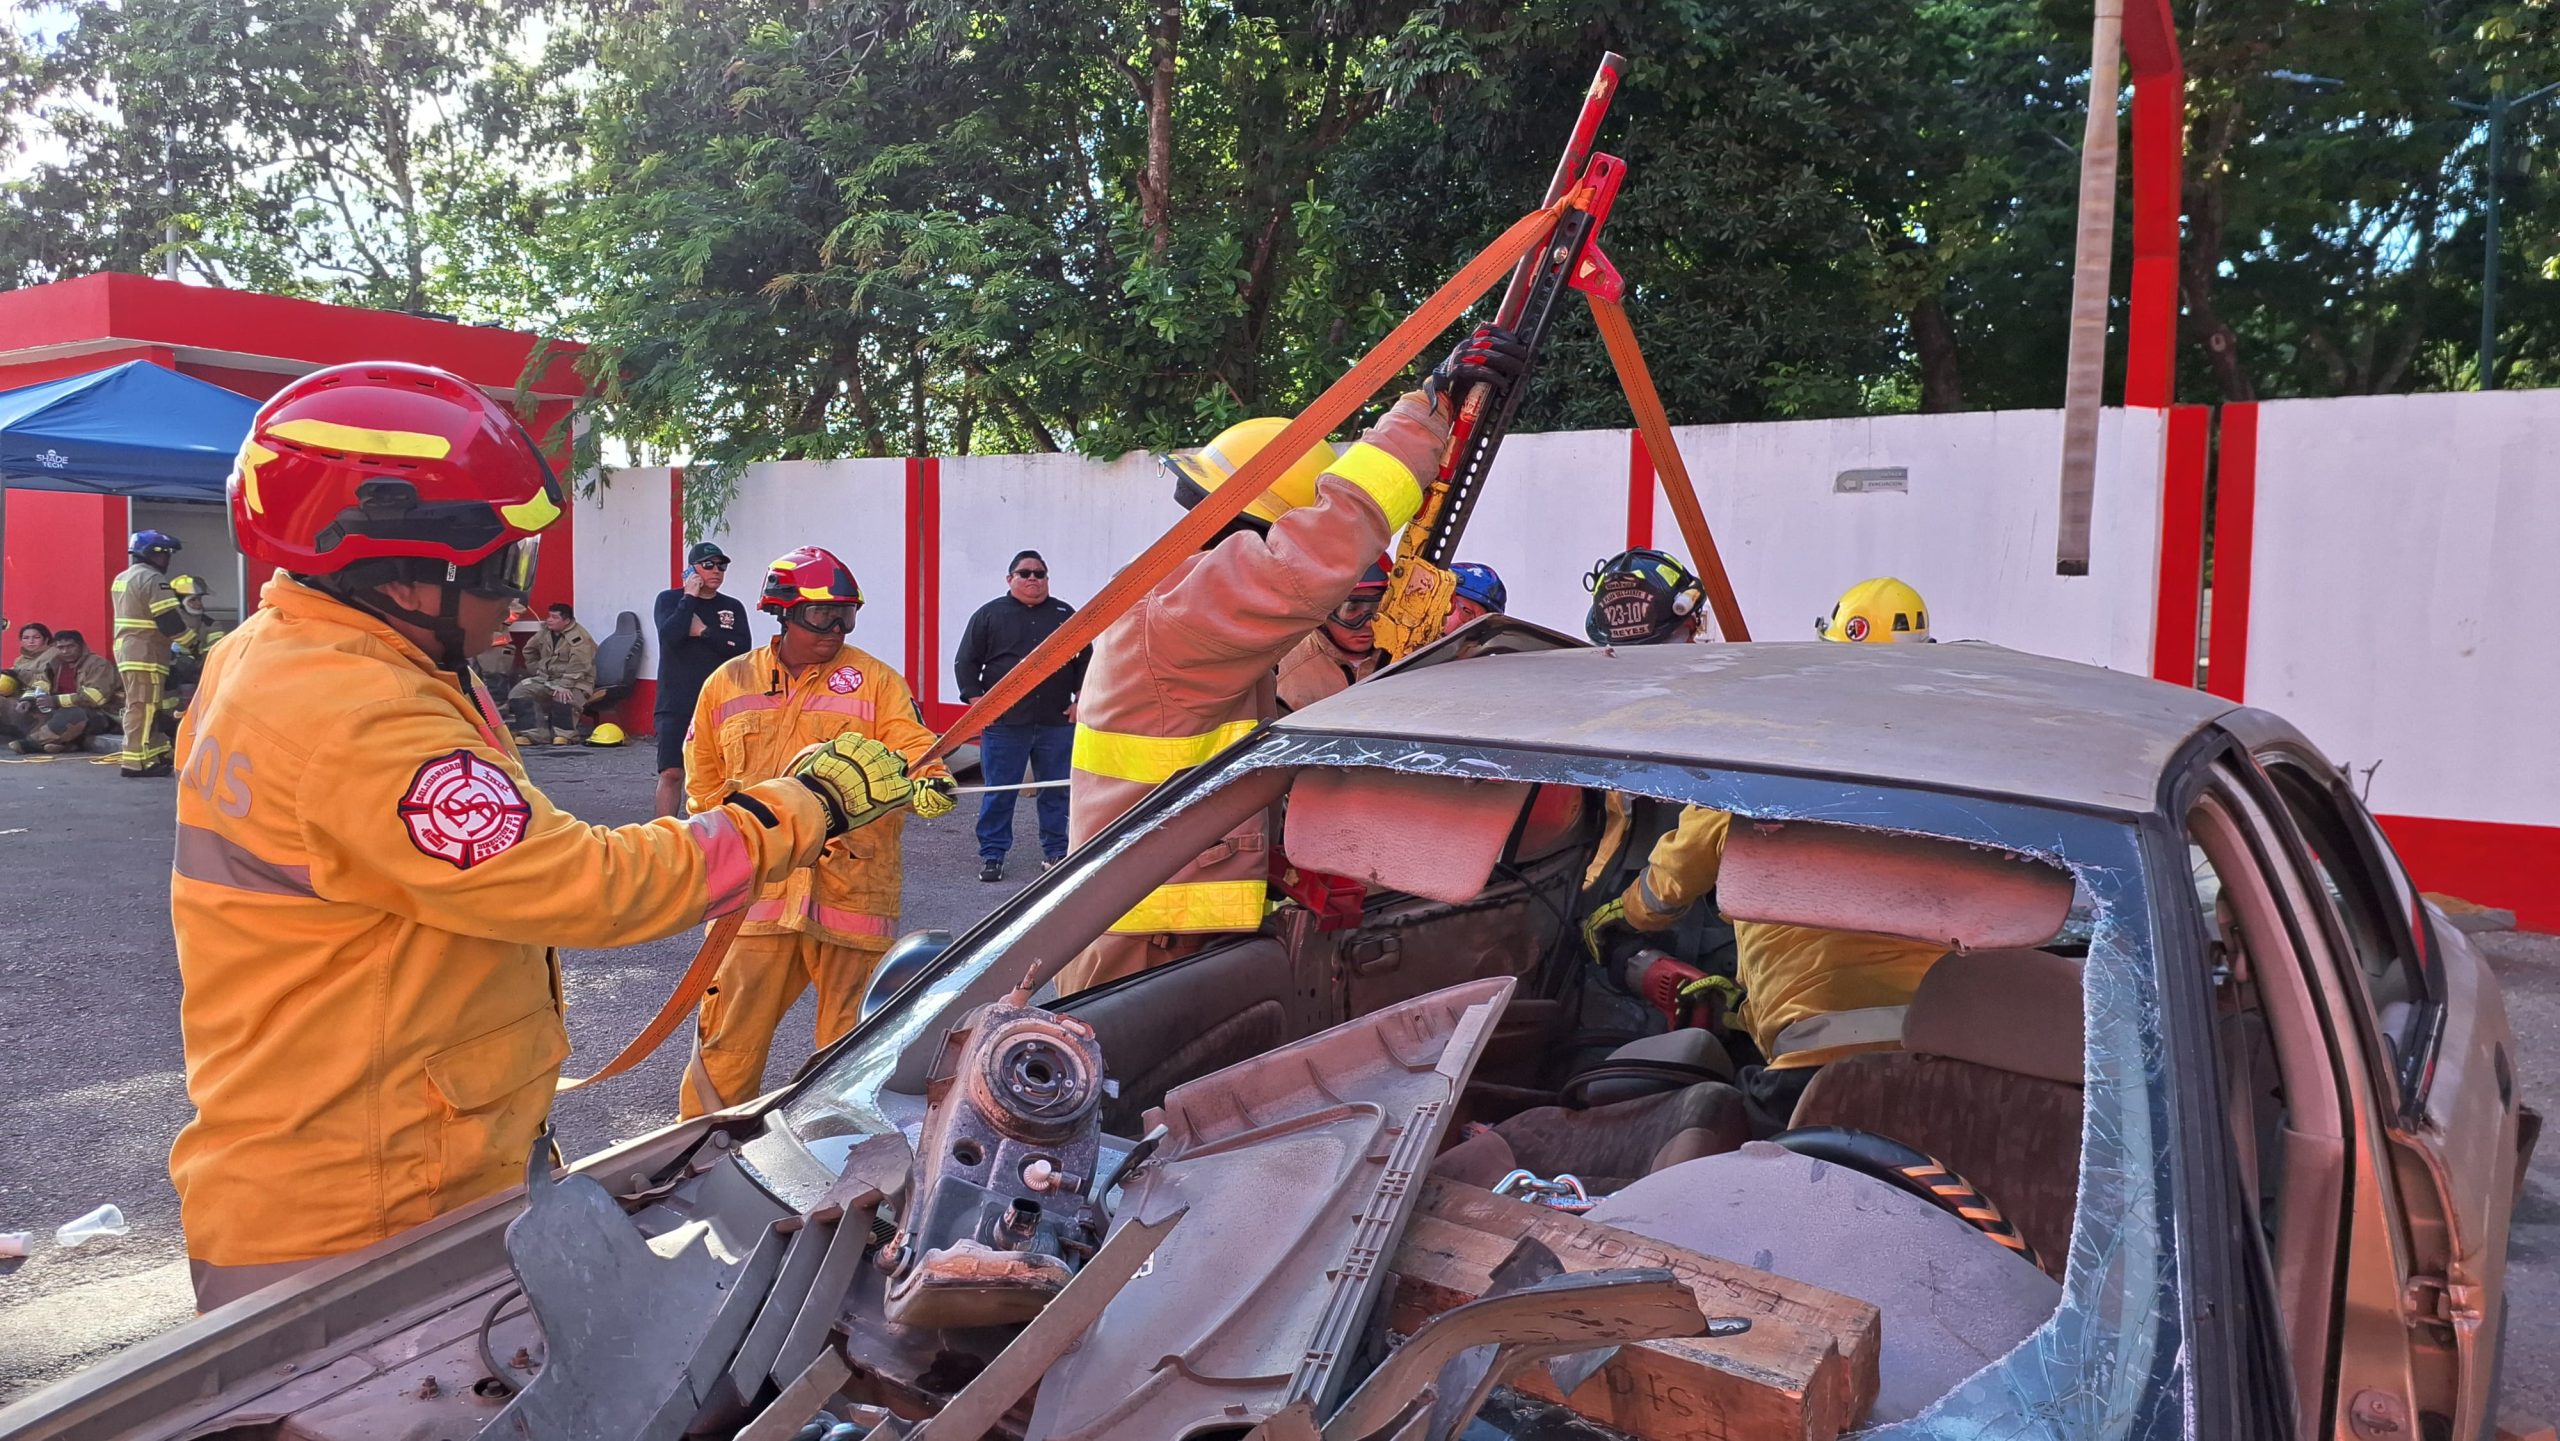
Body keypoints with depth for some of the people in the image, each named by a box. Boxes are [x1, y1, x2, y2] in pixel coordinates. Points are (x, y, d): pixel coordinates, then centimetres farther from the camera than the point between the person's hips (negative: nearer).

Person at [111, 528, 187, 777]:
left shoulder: (122, 578, 18)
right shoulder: (152, 579, -14)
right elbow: (170, 620, -19)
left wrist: (168, 645, 18)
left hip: (127, 652, 10)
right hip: (146, 655, -10)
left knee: (147, 707, 15)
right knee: (143, 708, -7)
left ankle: (158, 755, 22)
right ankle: (135, 763, -7)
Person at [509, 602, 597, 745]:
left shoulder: (579, 638, -17)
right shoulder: (544, 633, 7)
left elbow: (577, 666, -26)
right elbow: (529, 651, 27)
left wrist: (565, 686, -34)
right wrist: (536, 670, 17)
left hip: (574, 682, -7)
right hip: (544, 679, 7)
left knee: (563, 697, -39)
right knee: (518, 693, -10)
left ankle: (563, 734, -16)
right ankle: (534, 733, -15)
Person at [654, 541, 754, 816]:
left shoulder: (733, 607, 10)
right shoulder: (669, 599, 4)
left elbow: (743, 648, -4)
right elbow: (669, 635, -15)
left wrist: (704, 631, -10)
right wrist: (689, 597, -10)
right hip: (676, 705, -2)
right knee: (671, 773, -8)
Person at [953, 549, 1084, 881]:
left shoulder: (1065, 615, 12)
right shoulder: (989, 615, 5)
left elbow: (1085, 661, 16)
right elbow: (965, 661, 7)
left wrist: (1081, 701, 6)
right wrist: (975, 699, -5)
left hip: (1057, 723, 2)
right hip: (1003, 723, -2)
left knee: (1056, 792, 8)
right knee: (998, 792, 3)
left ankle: (1055, 852, 19)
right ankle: (992, 854, 14)